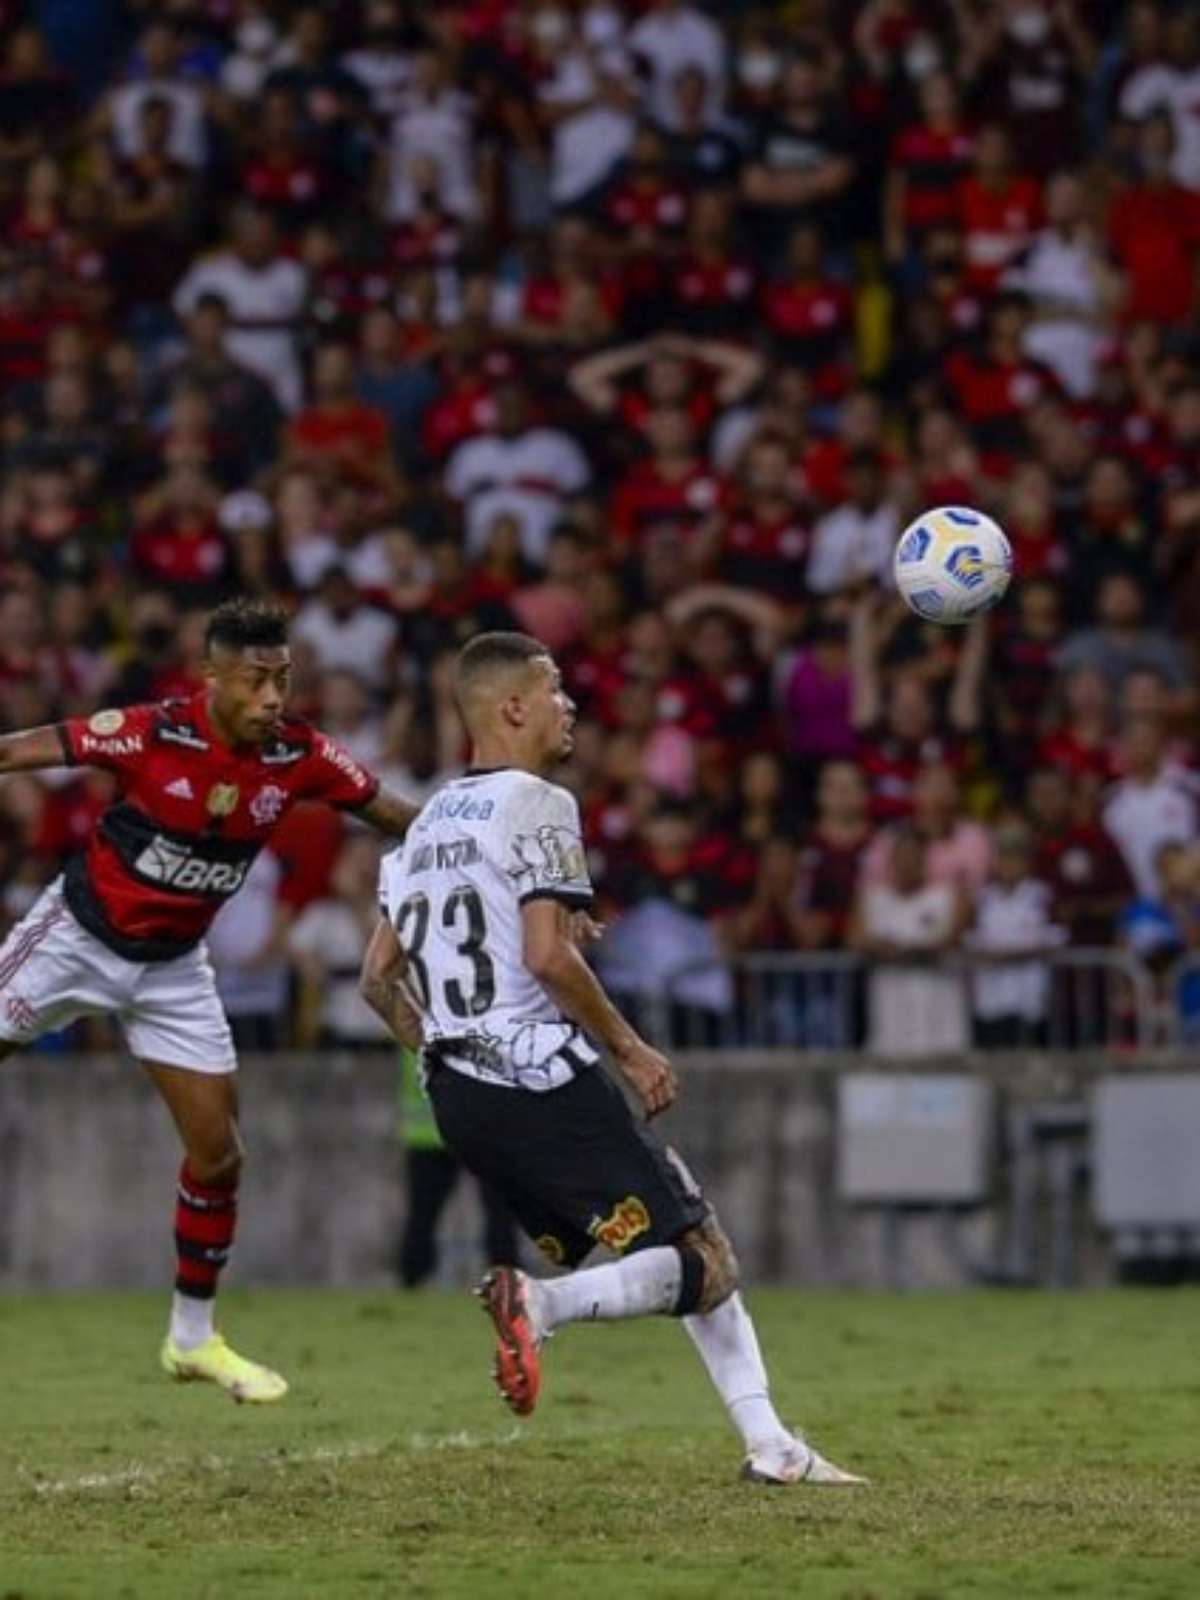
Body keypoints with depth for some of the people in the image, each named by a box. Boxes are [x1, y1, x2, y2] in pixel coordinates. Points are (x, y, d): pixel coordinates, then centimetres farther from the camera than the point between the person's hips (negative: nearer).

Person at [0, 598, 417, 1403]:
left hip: (174, 966, 4)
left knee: (219, 1154, 4)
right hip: (80, 933, -4)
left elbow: (393, 814, -2)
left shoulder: (301, 757, -14)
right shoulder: (153, 734, -25)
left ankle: (193, 1337, 20)